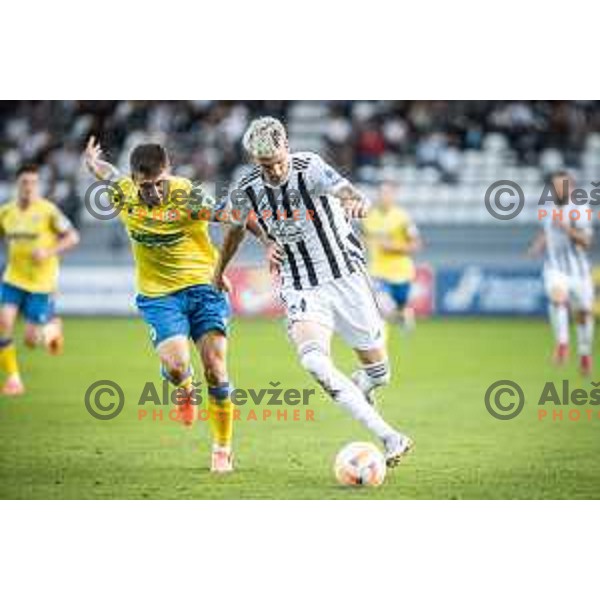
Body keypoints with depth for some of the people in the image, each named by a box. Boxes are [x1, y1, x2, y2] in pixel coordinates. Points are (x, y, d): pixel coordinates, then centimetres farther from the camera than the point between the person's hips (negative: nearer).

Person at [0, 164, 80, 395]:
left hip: (41, 282, -4)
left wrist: (49, 252, -22)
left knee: (31, 340, -4)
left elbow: (73, 237, -8)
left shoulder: (47, 210, -10)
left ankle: (53, 328, 32)